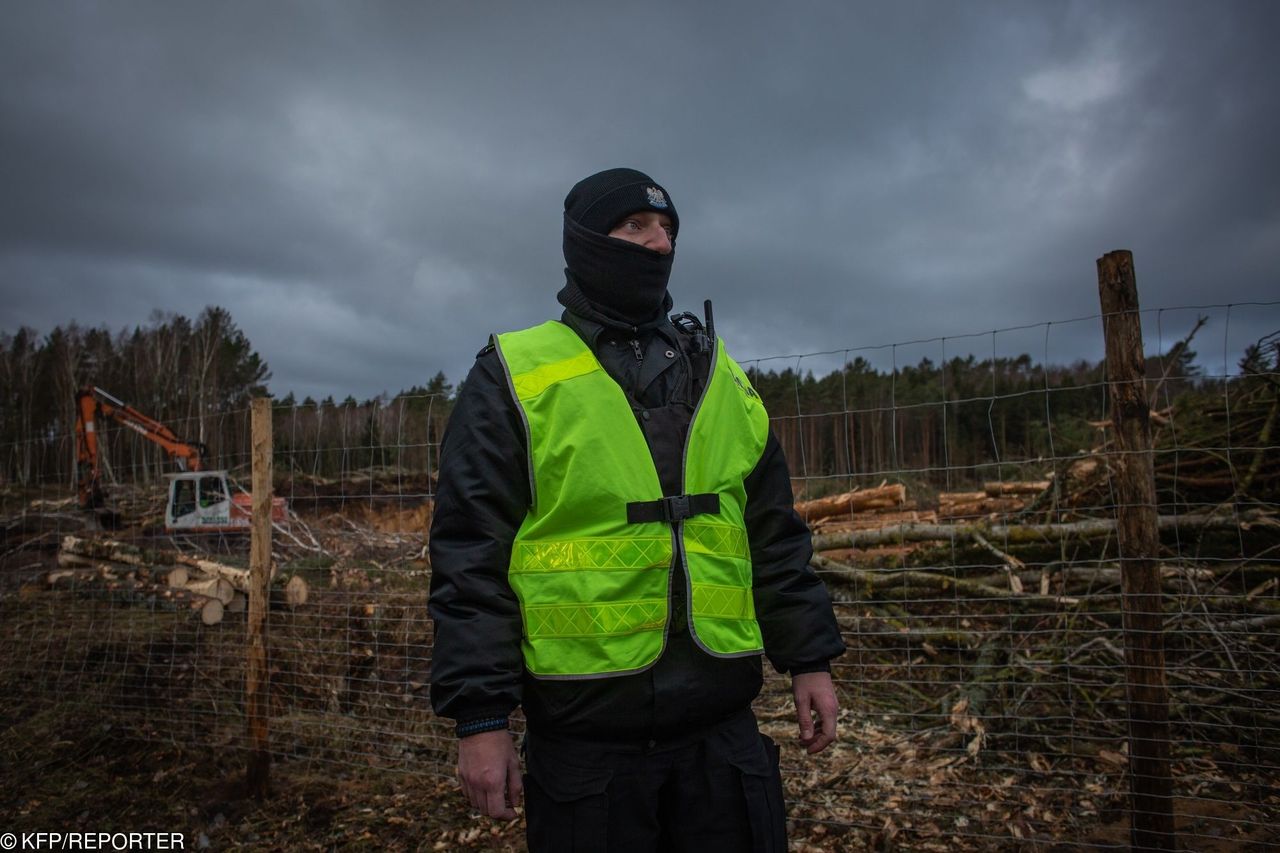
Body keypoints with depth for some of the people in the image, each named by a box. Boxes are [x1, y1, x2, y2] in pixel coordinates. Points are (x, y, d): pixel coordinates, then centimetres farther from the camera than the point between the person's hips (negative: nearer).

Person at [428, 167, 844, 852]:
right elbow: (471, 557, -7)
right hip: (584, 731, -3)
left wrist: (808, 658, 10)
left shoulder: (721, 378, 11)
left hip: (723, 724, 4)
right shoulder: (514, 378, -3)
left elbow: (775, 538, 13)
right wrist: (479, 716, -10)